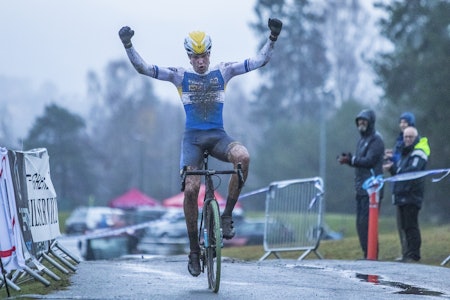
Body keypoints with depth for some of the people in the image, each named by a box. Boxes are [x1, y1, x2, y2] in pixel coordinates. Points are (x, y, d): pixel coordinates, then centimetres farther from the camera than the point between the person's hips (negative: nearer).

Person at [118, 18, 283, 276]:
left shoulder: (223, 72, 4)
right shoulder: (180, 76, 2)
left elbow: (260, 61, 0)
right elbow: (143, 68, -6)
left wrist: (273, 39, -16)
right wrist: (128, 46, -21)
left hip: (218, 136, 1)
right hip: (193, 137, 0)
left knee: (243, 156, -33)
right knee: (190, 189, -17)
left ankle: (227, 215, -18)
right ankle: (194, 250, -1)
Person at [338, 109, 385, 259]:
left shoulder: (376, 140, -8)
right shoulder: (362, 140, 21)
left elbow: (369, 161, -18)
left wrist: (350, 160, -20)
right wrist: (348, 159, -2)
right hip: (361, 188, 9)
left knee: (366, 222, -13)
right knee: (360, 223, 9)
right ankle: (366, 253, 15)